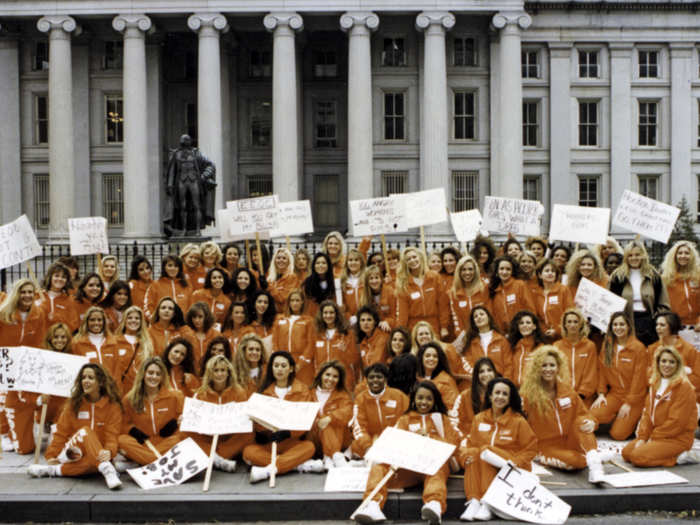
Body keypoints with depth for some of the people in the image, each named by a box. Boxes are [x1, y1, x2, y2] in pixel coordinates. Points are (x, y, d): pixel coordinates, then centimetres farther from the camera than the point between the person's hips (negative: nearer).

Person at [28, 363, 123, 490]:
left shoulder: (113, 406, -3)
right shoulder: (74, 404, 4)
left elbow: (112, 436, -10)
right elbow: (61, 432, 6)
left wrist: (109, 452, -31)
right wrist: (51, 456, -2)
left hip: (97, 456, -1)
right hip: (75, 455, 1)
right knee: (84, 431, -33)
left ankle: (52, 470, -29)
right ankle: (106, 469, -46)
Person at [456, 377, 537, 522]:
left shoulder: (518, 420, -2)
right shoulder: (479, 419, 8)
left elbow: (530, 449, -2)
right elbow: (471, 445, 8)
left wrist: (516, 462, -18)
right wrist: (466, 454, -15)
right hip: (483, 468, 3)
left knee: (486, 450, -29)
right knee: (472, 456, -26)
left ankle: (487, 503, -32)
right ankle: (473, 501, -35)